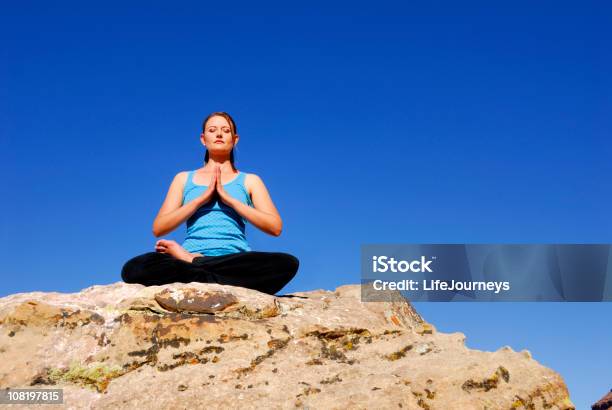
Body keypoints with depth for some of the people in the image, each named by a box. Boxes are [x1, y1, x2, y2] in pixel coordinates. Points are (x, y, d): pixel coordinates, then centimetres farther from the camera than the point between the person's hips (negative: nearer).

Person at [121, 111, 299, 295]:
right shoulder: (184, 178, 22)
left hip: (236, 261, 1)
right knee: (134, 269, -30)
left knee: (287, 263, -34)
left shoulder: (250, 180, 19)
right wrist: (202, 198, 0)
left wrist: (228, 198, -2)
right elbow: (158, 228, 9)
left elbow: (275, 227, 3)